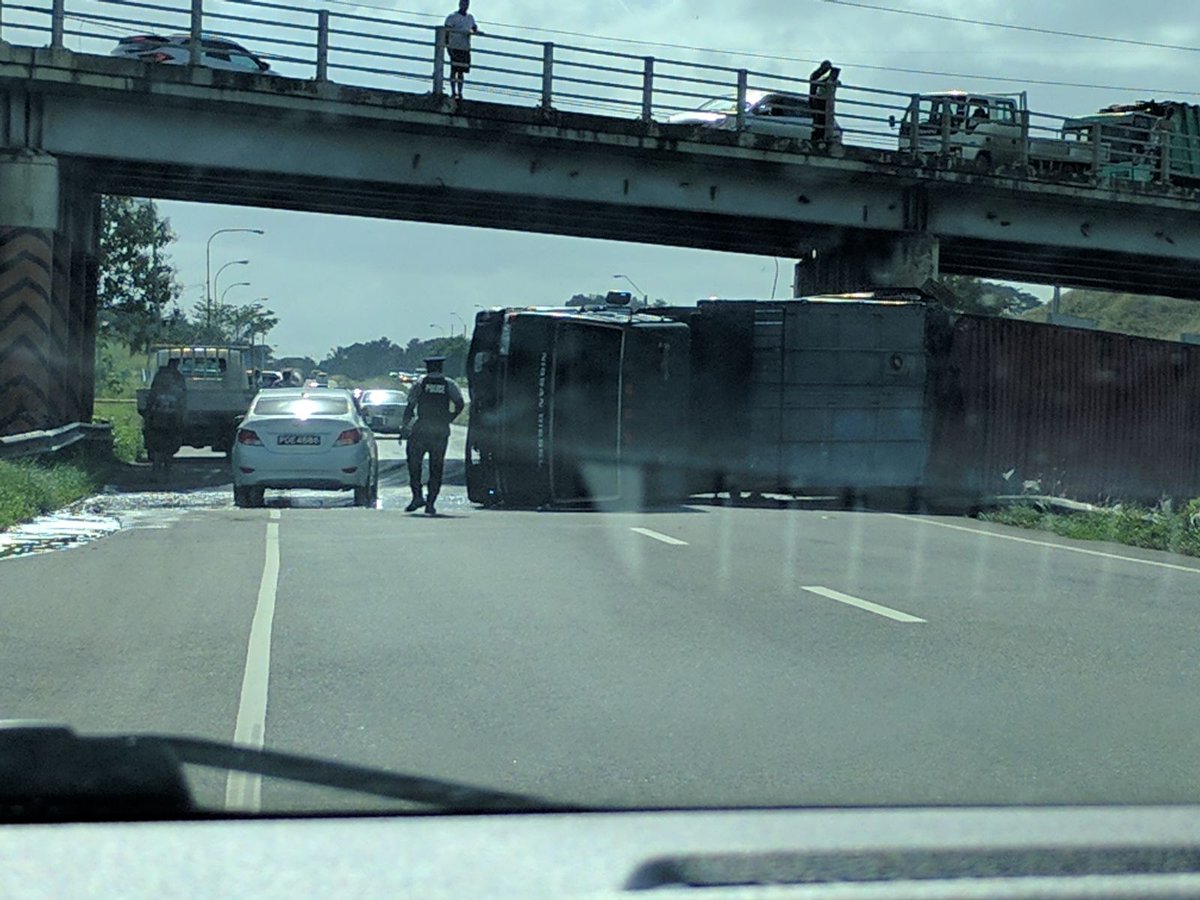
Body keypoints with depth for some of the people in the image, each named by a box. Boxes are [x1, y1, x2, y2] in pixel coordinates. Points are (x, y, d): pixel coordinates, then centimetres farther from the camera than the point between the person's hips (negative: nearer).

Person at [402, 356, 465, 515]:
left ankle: (417, 496, -3)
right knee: (436, 468, 6)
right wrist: (448, 419, 7)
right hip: (441, 431, 1)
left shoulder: (420, 384, 3)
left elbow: (410, 407, -2)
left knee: (414, 463, 10)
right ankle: (430, 503, 2)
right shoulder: (449, 385, 6)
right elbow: (460, 404, -4)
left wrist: (406, 425, 8)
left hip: (421, 429, -1)